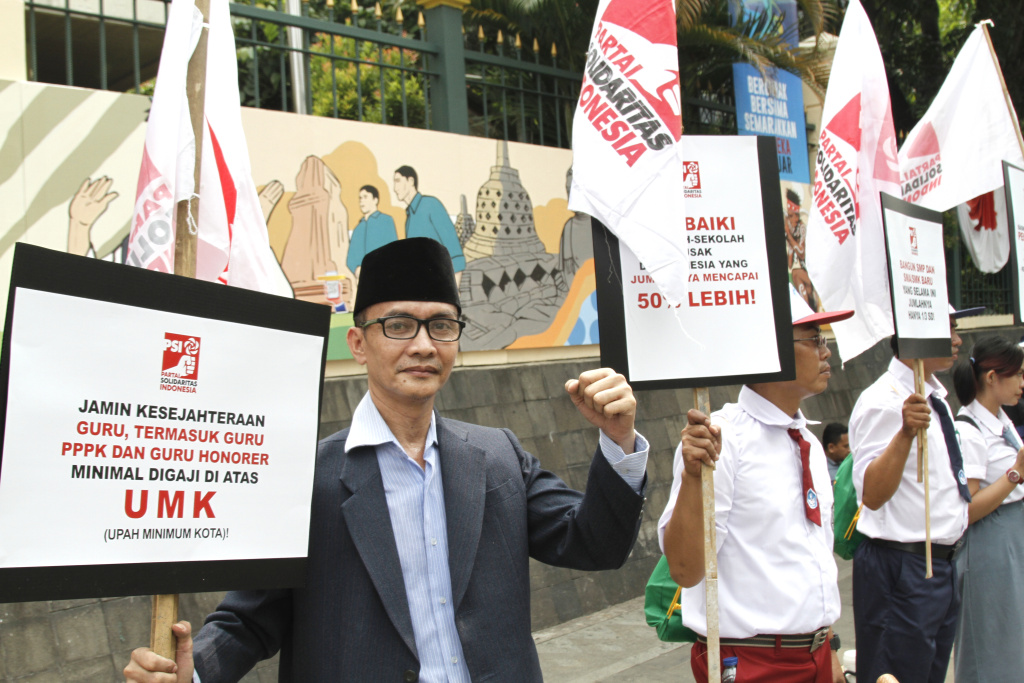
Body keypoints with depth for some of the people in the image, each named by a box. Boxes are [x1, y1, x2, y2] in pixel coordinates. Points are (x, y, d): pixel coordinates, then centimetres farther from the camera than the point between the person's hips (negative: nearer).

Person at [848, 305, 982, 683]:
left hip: (942, 564, 9)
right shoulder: (883, 401, -18)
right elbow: (871, 495, -28)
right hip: (902, 569, -9)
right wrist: (906, 432, -38)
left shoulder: (936, 397, 12)